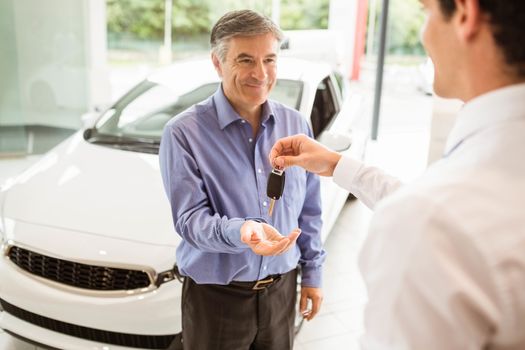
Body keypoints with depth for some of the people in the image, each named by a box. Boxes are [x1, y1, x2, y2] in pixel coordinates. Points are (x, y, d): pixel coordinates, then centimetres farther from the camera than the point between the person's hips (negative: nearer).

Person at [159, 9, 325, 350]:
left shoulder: (296, 124, 0)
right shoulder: (184, 132, -15)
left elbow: (309, 210, 6)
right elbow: (190, 219, -17)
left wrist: (312, 272, 8)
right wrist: (241, 232, -36)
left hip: (280, 289, 4)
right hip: (215, 296, -3)